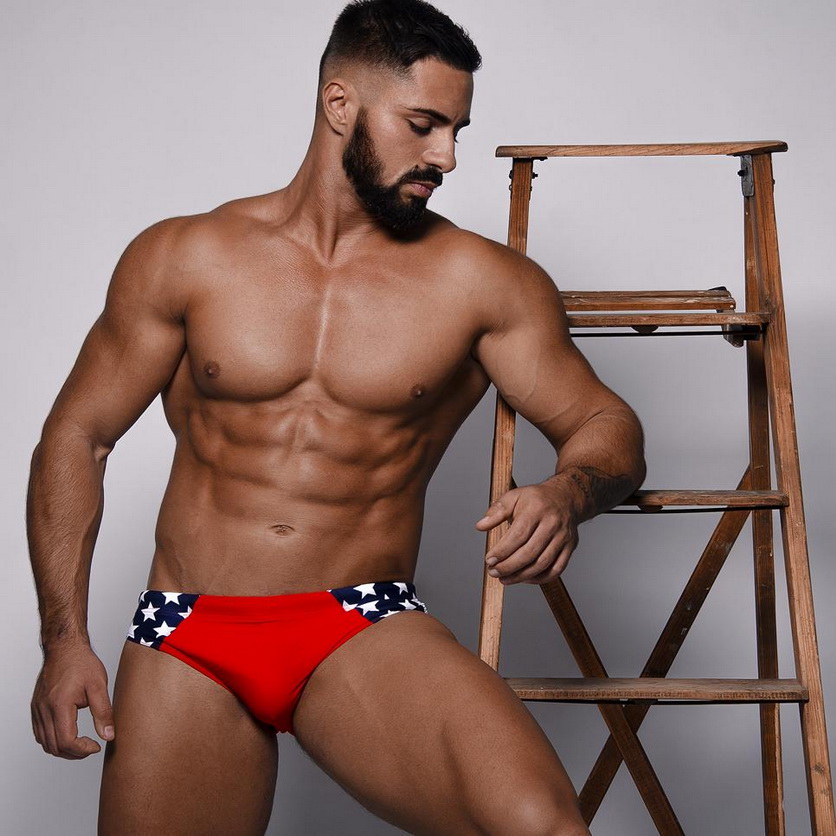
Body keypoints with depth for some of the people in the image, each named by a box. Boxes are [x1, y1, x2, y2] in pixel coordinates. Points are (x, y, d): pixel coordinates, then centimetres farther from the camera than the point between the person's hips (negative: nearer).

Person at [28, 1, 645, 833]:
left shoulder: (480, 281, 1)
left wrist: (567, 493, -21)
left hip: (366, 636, -2)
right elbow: (76, 436, 8)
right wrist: (64, 637, -1)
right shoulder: (182, 258, 4)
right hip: (185, 639, 2)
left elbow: (608, 426, 5)